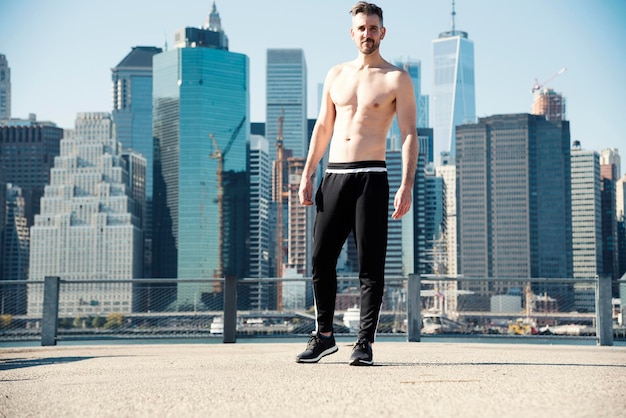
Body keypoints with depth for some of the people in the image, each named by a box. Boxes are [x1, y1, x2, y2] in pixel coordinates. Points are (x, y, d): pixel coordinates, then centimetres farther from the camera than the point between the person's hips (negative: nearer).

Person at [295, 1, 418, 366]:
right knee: (321, 258, 3)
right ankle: (324, 336, 16)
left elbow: (410, 135, -4)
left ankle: (365, 343, 2)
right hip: (334, 175, 5)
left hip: (371, 176, -4)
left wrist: (407, 185, -15)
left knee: (371, 265, -4)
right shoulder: (336, 75, 16)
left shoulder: (397, 79, 1)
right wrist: (307, 175, 10)